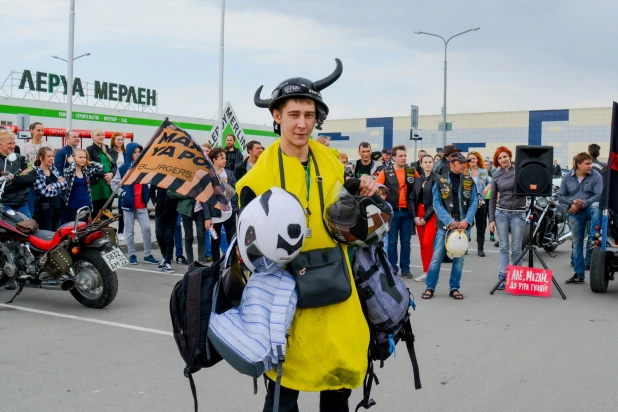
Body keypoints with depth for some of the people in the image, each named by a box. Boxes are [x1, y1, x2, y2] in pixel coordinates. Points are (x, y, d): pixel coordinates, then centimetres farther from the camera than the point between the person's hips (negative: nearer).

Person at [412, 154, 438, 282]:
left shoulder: (437, 179, -5)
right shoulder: (417, 180, 11)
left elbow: (436, 201, -10)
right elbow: (413, 199, 9)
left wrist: (425, 217, -12)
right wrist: (415, 216, -4)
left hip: (432, 215, -5)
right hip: (419, 215, 5)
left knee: (427, 243, -14)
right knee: (422, 244, 7)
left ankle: (429, 272, -5)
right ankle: (425, 271, 14)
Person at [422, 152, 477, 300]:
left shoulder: (469, 181, 6)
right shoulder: (440, 181, -1)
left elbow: (474, 202, 4)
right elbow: (437, 203, -5)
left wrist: (467, 221, -11)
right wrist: (449, 222, -14)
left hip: (463, 225, 2)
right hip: (445, 225, -2)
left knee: (459, 258, 7)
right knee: (437, 257, -2)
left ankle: (454, 288, 17)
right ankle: (430, 287, 7)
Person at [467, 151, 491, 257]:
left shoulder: (484, 172, 8)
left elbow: (490, 182, 14)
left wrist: (488, 187, -7)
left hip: (481, 201, 2)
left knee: (481, 225, 5)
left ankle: (481, 248, 10)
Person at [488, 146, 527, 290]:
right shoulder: (496, 176, 7)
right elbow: (492, 199, 10)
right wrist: (491, 219, 5)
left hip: (518, 213, -2)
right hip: (501, 213, 2)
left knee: (516, 249, 1)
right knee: (503, 247, 2)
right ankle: (502, 277, 3)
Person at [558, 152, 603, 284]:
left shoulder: (596, 176, -5)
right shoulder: (568, 177, 4)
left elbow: (599, 195, -14)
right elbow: (560, 196, 5)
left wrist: (581, 204, -18)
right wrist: (573, 201, -13)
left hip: (590, 208, -2)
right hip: (575, 214, 2)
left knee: (596, 207, -39)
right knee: (577, 243, 5)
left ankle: (593, 239, -34)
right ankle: (579, 274, 14)